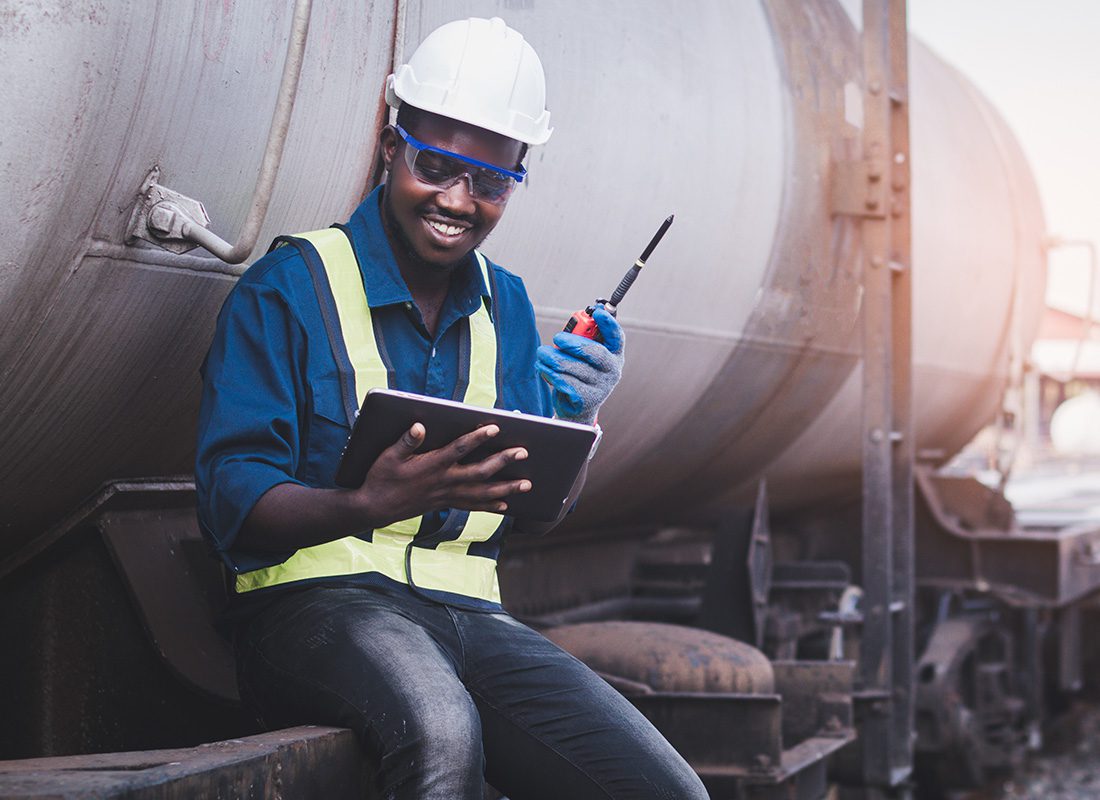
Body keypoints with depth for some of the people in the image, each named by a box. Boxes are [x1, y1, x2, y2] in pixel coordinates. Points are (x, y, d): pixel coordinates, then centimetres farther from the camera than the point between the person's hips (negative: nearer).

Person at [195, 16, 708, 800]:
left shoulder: (507, 307, 17)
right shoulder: (289, 286, -1)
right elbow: (232, 504, -10)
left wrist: (578, 416, -3)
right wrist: (370, 506, -29)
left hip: (470, 615, 5)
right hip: (321, 600, -5)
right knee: (441, 731, -39)